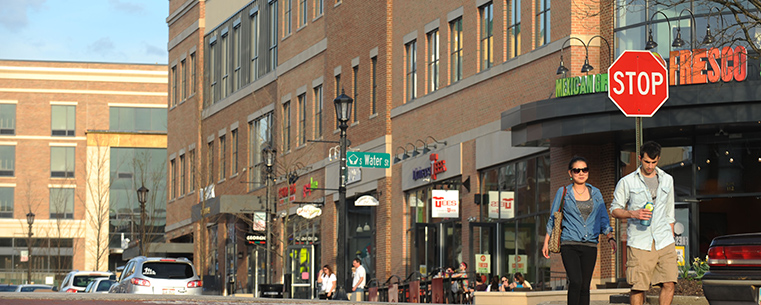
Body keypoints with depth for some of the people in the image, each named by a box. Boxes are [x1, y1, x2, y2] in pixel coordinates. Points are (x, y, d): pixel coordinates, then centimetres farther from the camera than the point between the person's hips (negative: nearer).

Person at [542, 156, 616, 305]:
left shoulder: (596, 193, 12)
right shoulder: (563, 193, 6)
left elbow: (604, 219, 12)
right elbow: (553, 219, 11)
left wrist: (610, 237, -4)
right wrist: (546, 242, 10)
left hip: (590, 245, 3)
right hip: (569, 244, -3)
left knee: (585, 286, 2)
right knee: (576, 282, -19)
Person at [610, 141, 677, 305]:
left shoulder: (667, 180, 15)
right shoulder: (627, 182, 4)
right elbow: (615, 209, 6)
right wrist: (633, 214, -13)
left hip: (664, 242, 3)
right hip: (639, 243, -3)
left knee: (669, 283, -8)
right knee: (638, 287, -5)